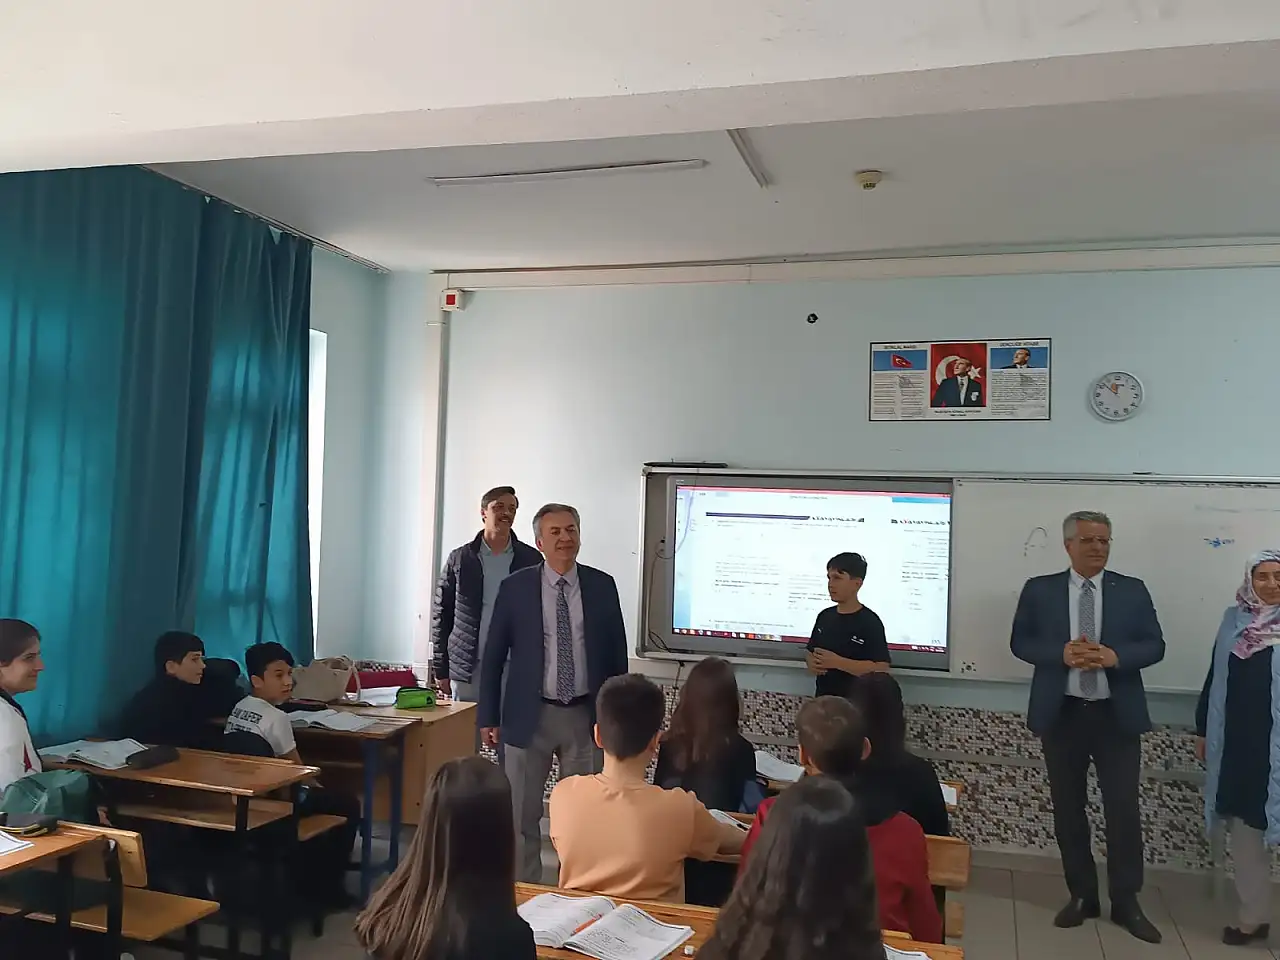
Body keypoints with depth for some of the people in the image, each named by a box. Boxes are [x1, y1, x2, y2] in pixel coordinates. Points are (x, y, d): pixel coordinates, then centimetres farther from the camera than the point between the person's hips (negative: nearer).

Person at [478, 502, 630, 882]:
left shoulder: (602, 585, 0)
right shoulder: (514, 587, -4)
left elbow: (617, 654, 6)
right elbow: (494, 656, 1)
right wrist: (488, 716, -1)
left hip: (587, 716, 1)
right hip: (530, 715, -1)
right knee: (521, 814, 9)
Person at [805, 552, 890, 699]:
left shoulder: (870, 622, -12)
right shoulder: (825, 616, 7)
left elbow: (881, 669, -19)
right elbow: (810, 651, 19)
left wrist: (838, 662, -24)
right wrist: (811, 664, -5)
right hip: (823, 699, 6)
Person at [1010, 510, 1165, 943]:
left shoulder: (1133, 590, 3)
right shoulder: (1039, 589, 1)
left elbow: (1154, 645, 1)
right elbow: (1020, 642, 1)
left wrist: (1115, 656, -18)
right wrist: (1061, 653, -16)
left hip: (1117, 715, 0)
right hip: (1062, 714, 0)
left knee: (1123, 808, 2)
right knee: (1068, 809, 9)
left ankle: (1126, 901, 17)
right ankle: (1082, 895, 24)